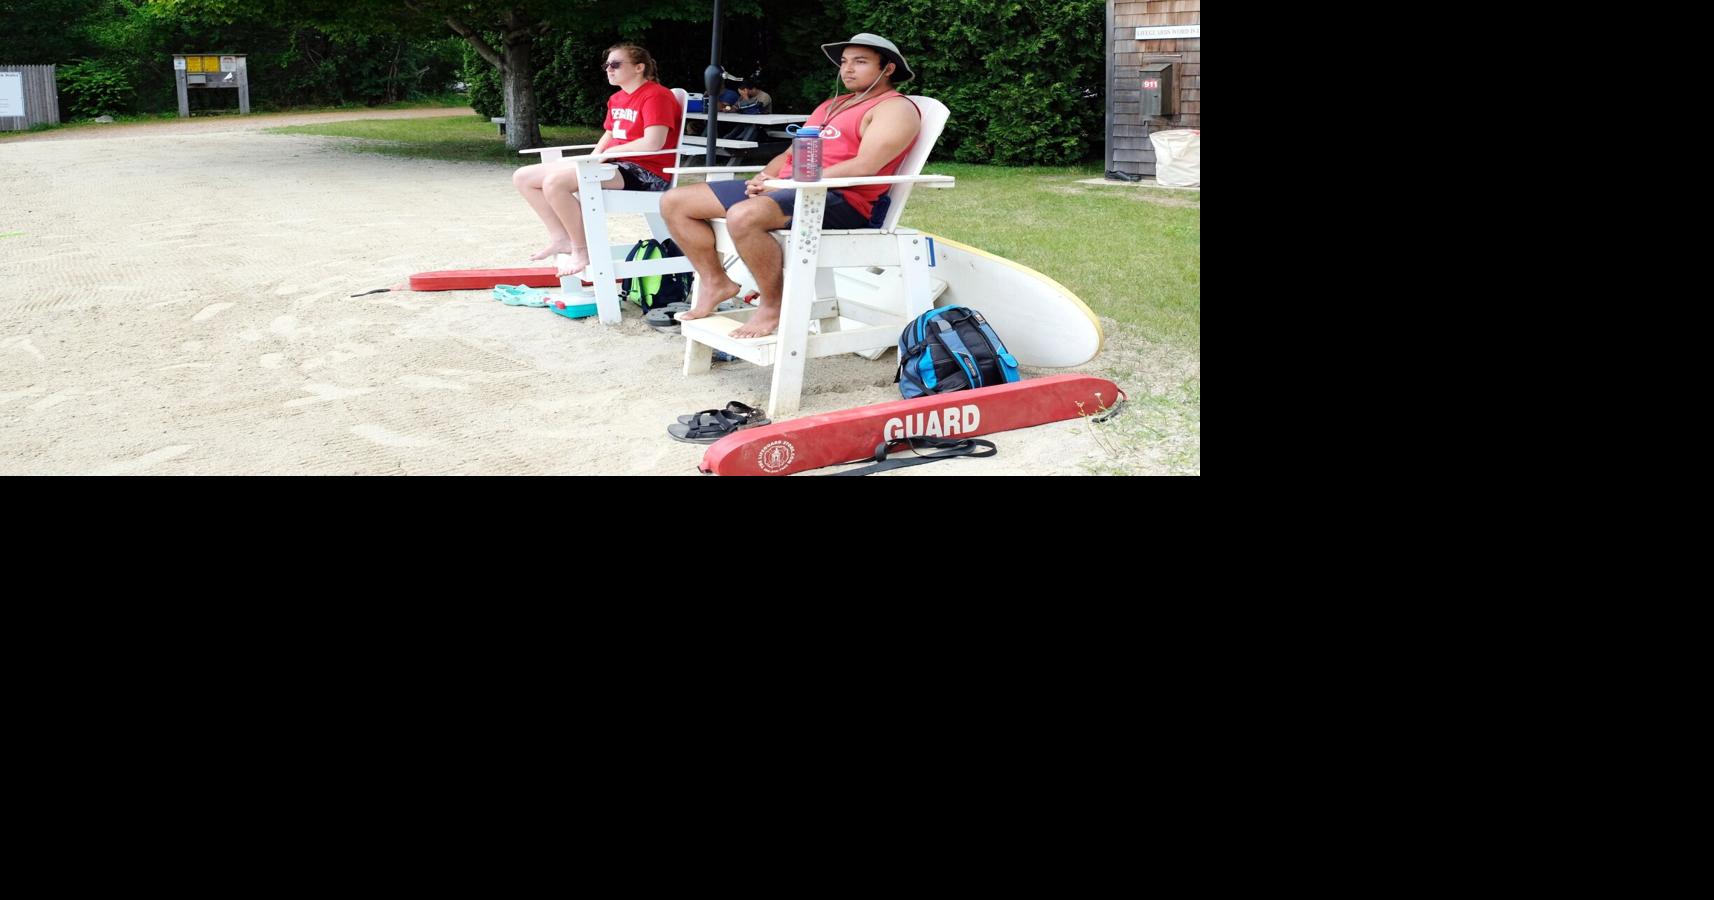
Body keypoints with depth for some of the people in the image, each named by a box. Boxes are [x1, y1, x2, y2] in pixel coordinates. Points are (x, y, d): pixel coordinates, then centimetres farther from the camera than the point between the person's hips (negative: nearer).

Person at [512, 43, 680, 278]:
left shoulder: (655, 95, -9)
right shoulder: (617, 99, 19)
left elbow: (653, 143, -22)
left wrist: (608, 153, -12)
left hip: (645, 174, -10)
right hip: (613, 164, 10)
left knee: (554, 181, -30)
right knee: (523, 177, 3)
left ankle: (581, 251, -16)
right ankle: (562, 238, 3)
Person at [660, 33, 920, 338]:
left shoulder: (895, 108, -1)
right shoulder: (831, 105, 28)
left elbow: (863, 167, -16)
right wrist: (764, 176, 3)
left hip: (841, 200, -9)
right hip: (784, 189, 9)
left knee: (744, 215, -39)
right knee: (674, 202, 2)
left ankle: (774, 306, -20)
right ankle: (715, 282, 10)